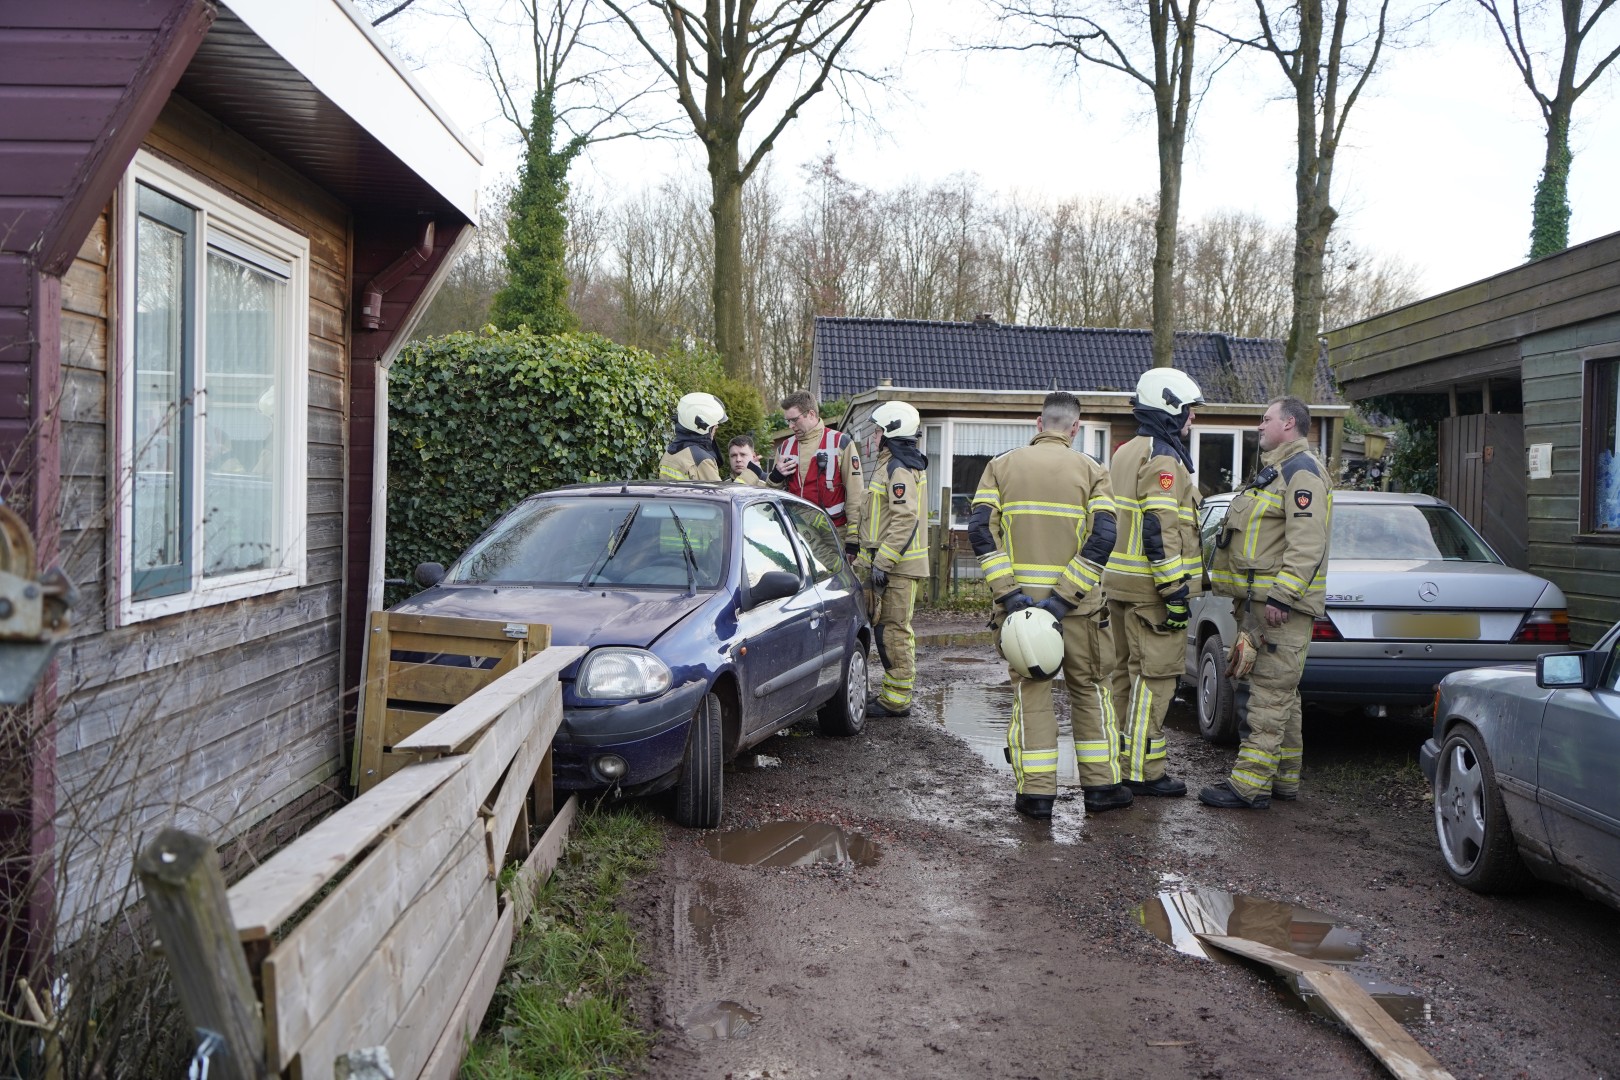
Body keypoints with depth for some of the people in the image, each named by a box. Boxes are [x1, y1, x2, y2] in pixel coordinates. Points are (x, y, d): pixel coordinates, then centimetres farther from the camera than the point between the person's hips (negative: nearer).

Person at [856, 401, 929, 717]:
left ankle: (897, 699, -2)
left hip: (896, 564, -11)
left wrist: (882, 562, -24)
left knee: (893, 629, -6)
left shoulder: (899, 469, -15)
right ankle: (894, 692, 21)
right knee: (888, 627, 14)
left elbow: (905, 519, -24)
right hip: (890, 562, 11)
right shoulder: (900, 465, 19)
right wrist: (873, 557, 26)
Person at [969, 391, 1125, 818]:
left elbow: (980, 530, -7)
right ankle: (1100, 784, 20)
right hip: (1077, 605, -1)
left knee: (1030, 691, 8)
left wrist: (1007, 591, -11)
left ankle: (1036, 792, 8)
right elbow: (1102, 537, -12)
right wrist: (1064, 596, -14)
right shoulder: (1091, 470, 1)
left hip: (1019, 600, 1)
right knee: (1090, 689, 14)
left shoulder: (1001, 466, 5)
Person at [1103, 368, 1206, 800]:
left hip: (1119, 582, 10)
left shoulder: (1125, 453, 18)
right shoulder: (1162, 457, -13)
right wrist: (1175, 589, -20)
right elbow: (1160, 527, -21)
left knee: (1128, 672, 15)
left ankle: (1122, 762, 21)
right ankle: (1143, 771, -3)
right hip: (1150, 587, -10)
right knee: (1155, 674, -6)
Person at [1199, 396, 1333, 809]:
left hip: (1280, 605, -11)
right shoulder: (1274, 471, 23)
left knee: (1270, 694, -10)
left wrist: (1281, 597, -27)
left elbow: (1306, 544, -22)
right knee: (1280, 694, 15)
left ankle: (1249, 785, -10)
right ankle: (1284, 778, 22)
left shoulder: (1302, 472, -12)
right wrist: (1245, 600, 25)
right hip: (1259, 600, 11)